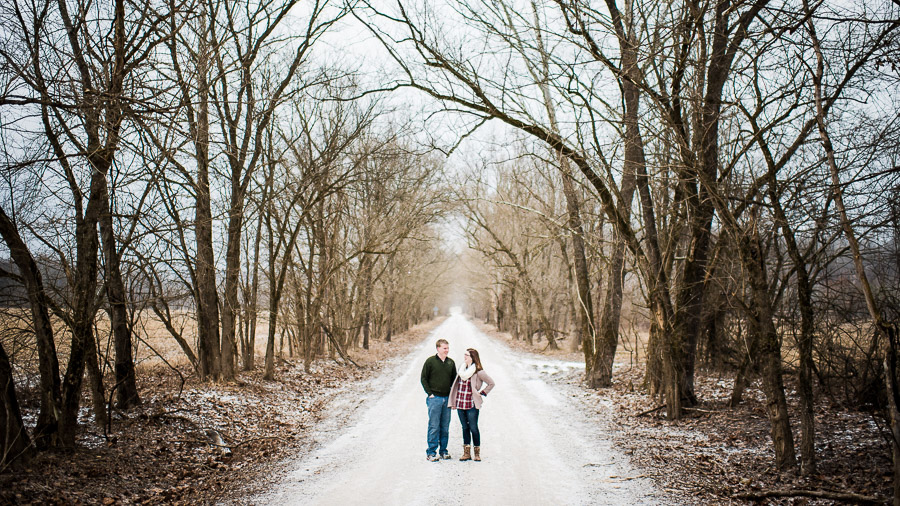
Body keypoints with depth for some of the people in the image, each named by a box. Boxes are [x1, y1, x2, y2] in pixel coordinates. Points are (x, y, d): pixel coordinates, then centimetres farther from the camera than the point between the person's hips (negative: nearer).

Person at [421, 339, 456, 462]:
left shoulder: (451, 362, 9)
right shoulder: (430, 361, -4)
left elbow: (454, 379, 18)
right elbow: (423, 378, -1)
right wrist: (430, 393, -7)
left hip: (447, 398, 4)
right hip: (434, 398, -4)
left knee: (445, 427, 8)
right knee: (434, 426, -4)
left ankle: (444, 451, 17)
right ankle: (431, 452, 2)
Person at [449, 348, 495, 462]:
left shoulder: (478, 371, -9)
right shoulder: (462, 368, 10)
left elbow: (491, 383, -1)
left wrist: (482, 393, -5)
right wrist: (453, 402, 13)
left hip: (472, 404, -6)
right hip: (460, 403, 6)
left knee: (473, 428, 0)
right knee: (465, 427, 11)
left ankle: (477, 452, 12)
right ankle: (466, 452, 17)